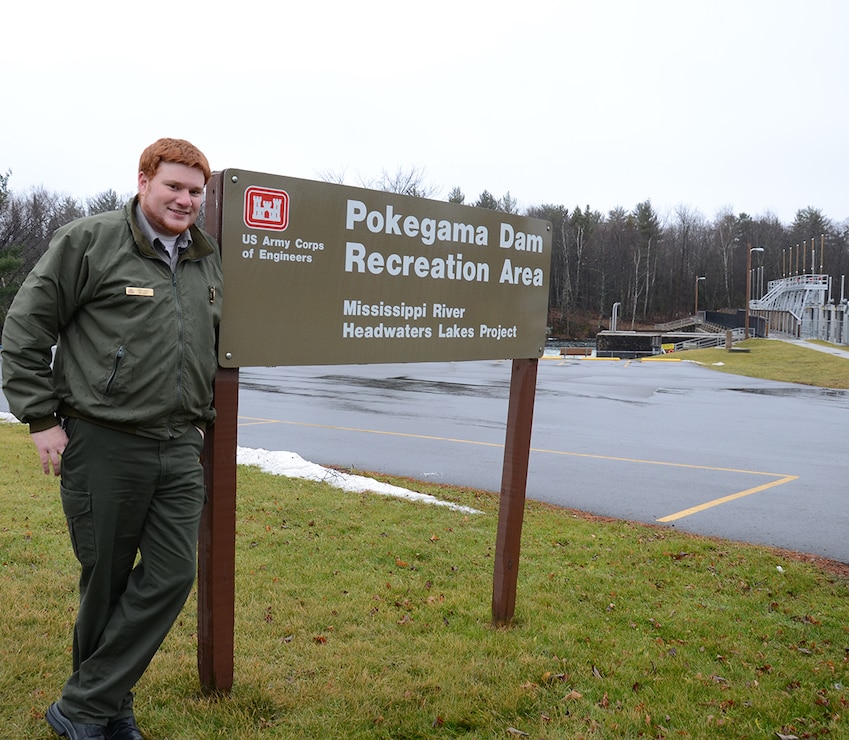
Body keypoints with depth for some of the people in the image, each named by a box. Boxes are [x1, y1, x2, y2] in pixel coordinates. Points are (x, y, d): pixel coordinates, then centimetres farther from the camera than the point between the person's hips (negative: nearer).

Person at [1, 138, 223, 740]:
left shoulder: (210, 260, 12)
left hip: (180, 449, 5)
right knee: (106, 579, 6)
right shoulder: (90, 241, -4)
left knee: (172, 575, 0)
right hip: (103, 444, -5)